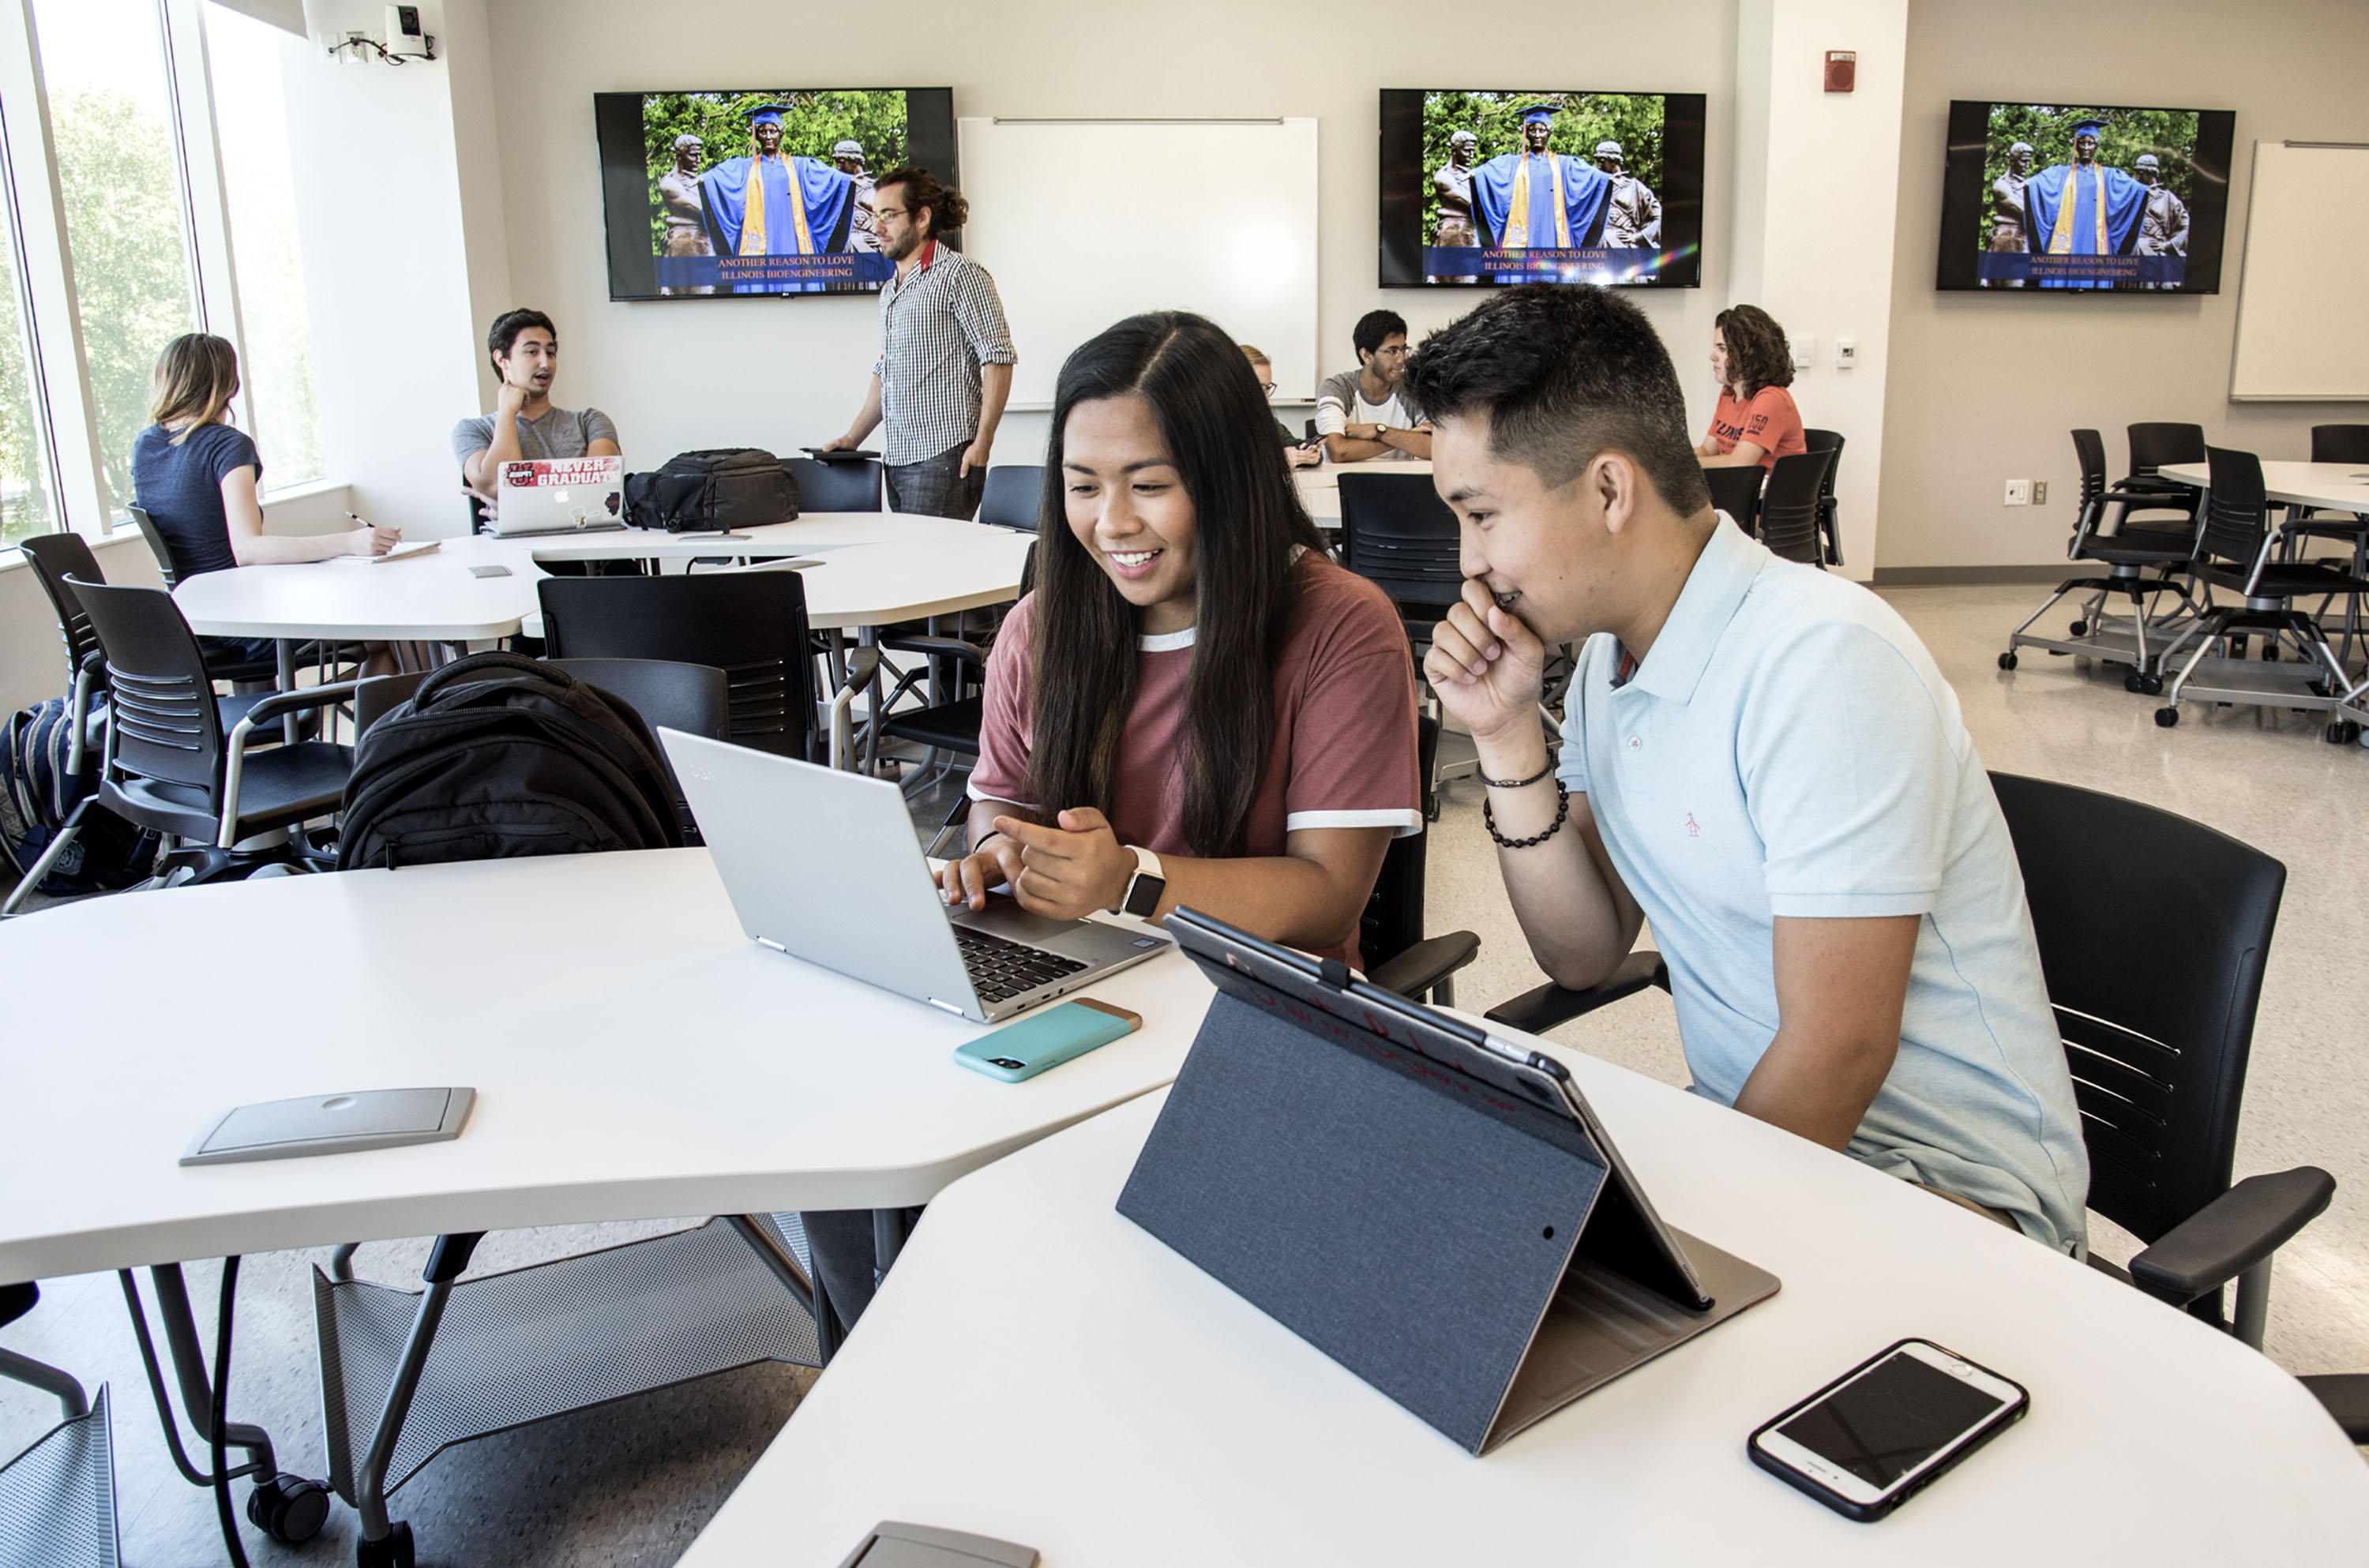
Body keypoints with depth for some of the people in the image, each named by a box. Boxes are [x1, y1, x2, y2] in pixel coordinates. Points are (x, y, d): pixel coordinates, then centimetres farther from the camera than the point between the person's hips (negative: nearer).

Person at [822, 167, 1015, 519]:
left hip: (944, 456, -8)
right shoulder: (890, 291, 21)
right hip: (897, 460, 8)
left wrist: (981, 444, -18)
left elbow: (998, 360, -11)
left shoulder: (960, 274, -5)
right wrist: (852, 440, 18)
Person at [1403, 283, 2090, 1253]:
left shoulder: (1824, 660, -23)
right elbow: (1583, 955, 3)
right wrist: (1507, 742, -7)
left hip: (1949, 1182, -7)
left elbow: (1837, 1052, -23)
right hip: (1744, 1131, 8)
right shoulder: (1609, 653, 4)